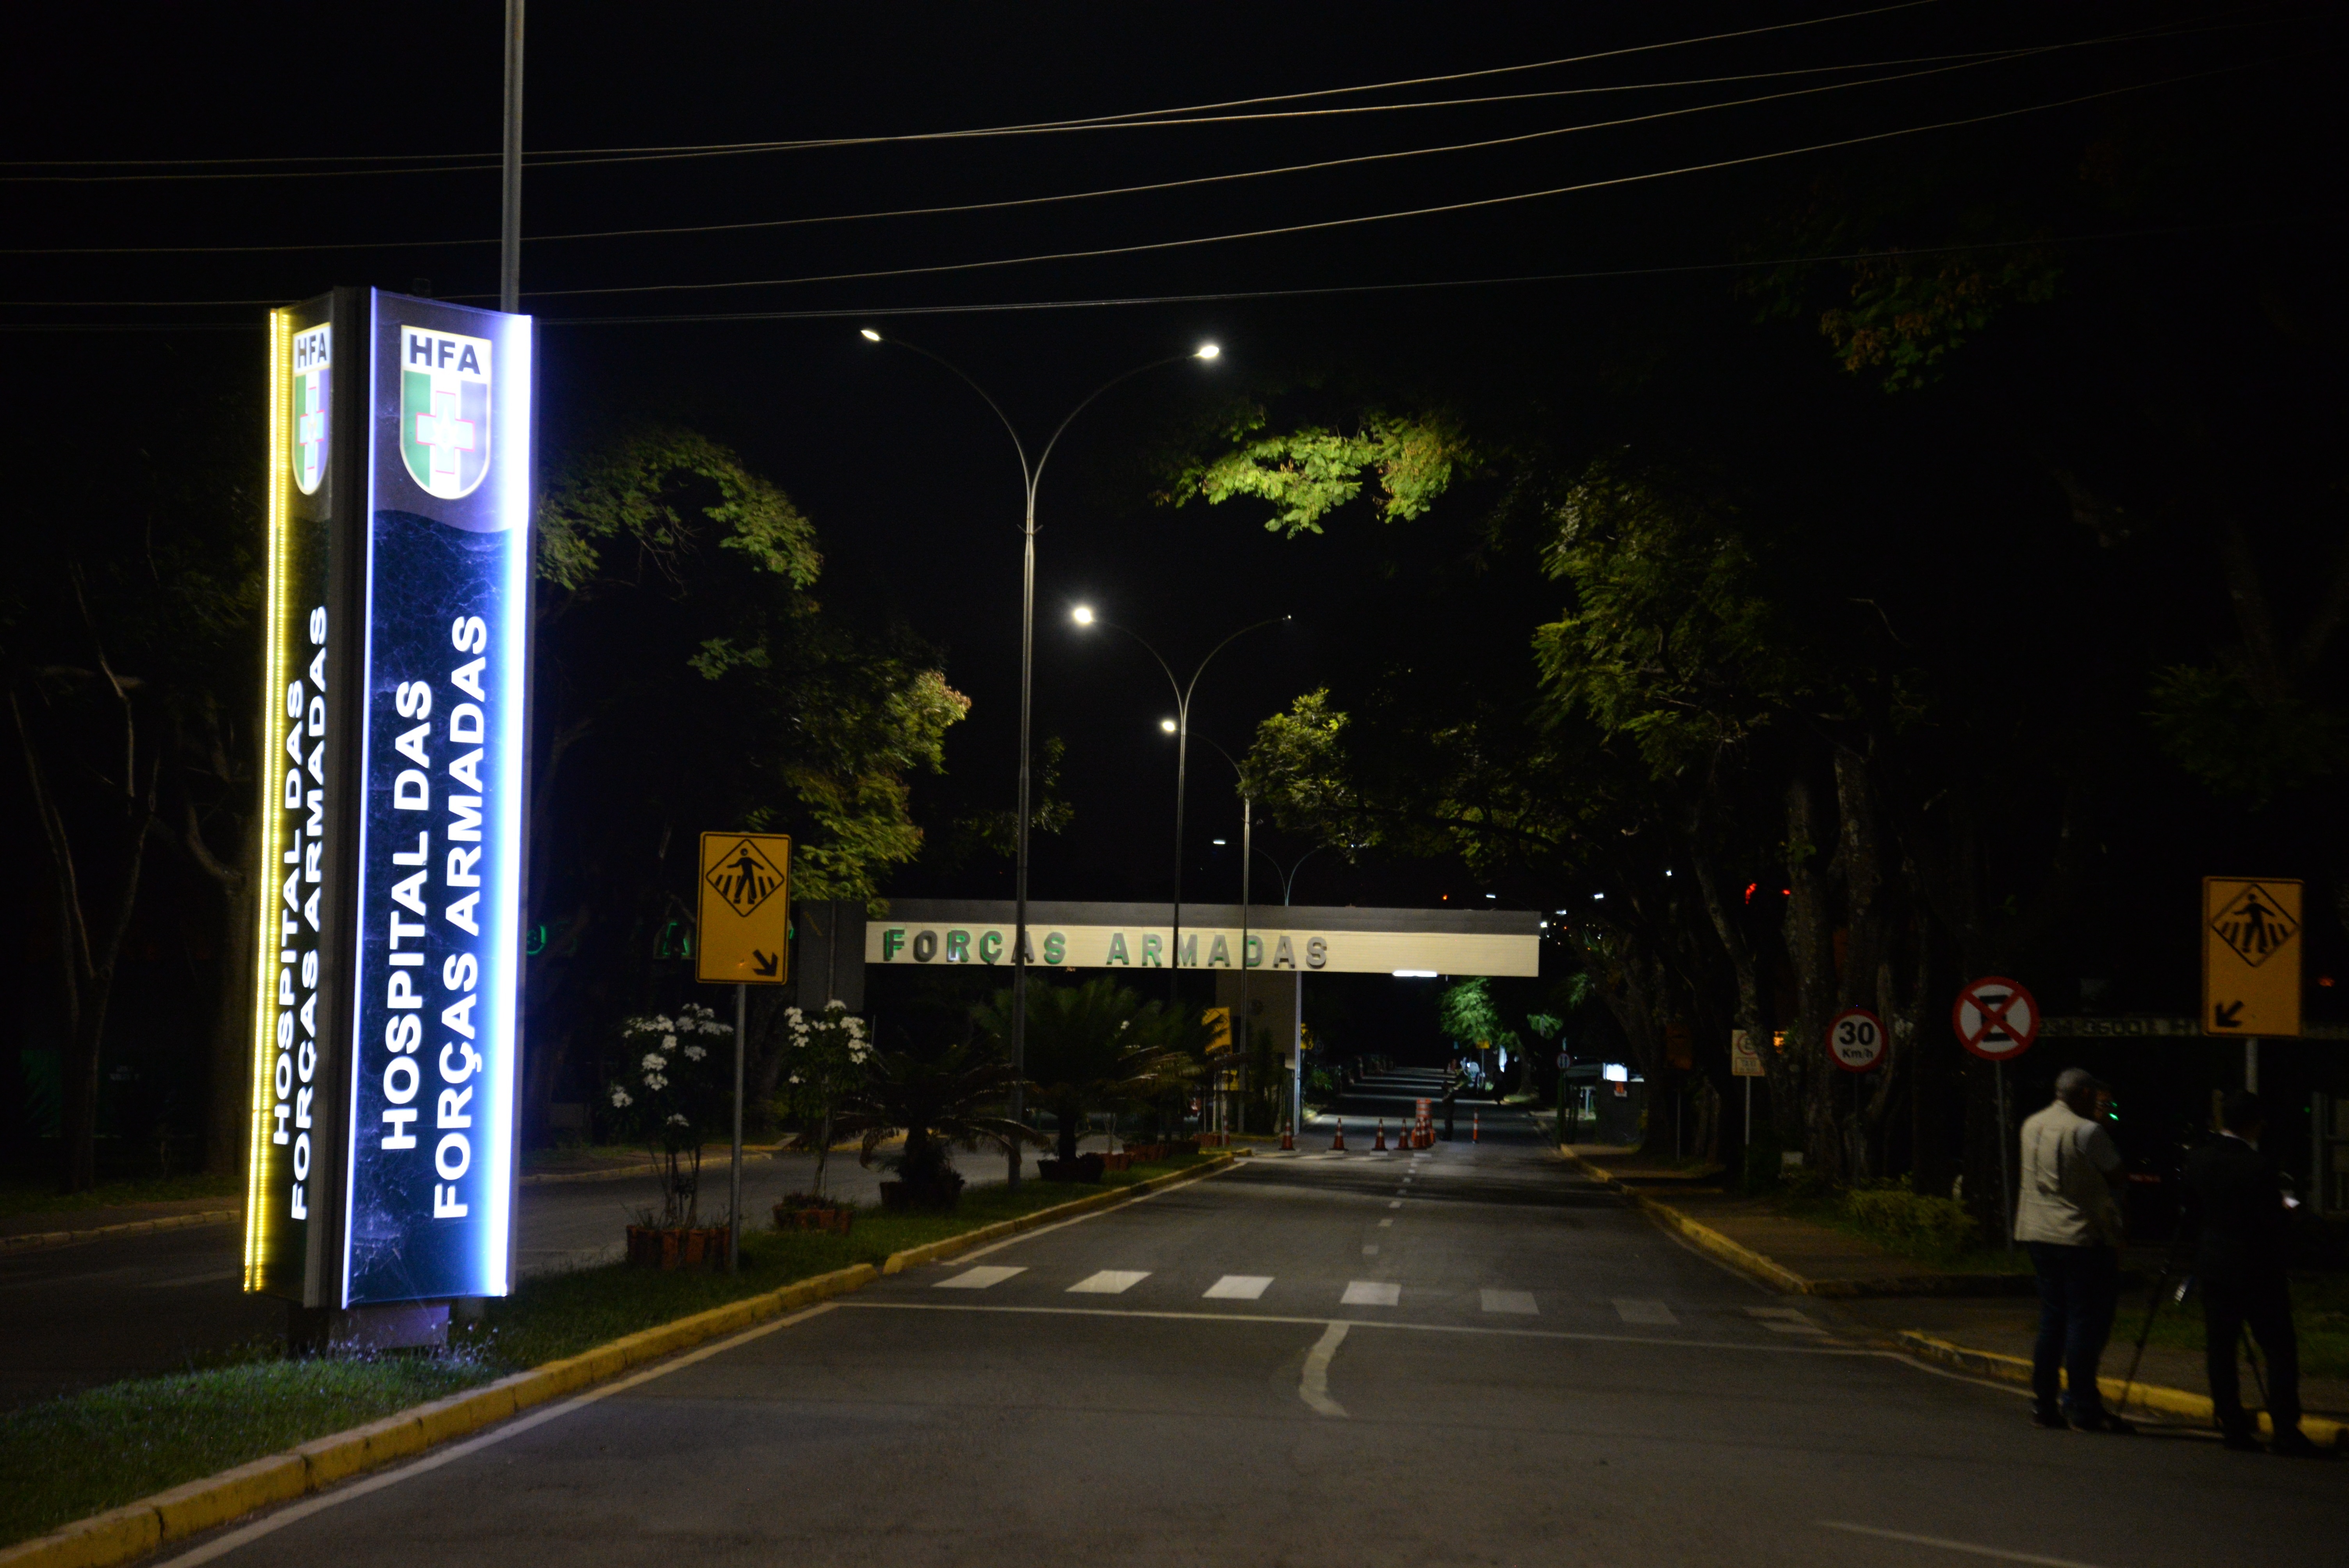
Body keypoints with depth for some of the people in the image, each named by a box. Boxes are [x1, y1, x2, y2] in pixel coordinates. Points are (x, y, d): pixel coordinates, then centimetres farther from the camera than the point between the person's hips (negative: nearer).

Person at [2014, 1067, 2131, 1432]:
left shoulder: (2032, 1126, 10)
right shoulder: (2087, 1132, -13)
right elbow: (2118, 1177, -6)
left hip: (2038, 1234, 7)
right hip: (2082, 1236, -7)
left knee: (2052, 1320, 12)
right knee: (2086, 1320, -2)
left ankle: (2043, 1405, 11)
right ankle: (2081, 1406, -3)